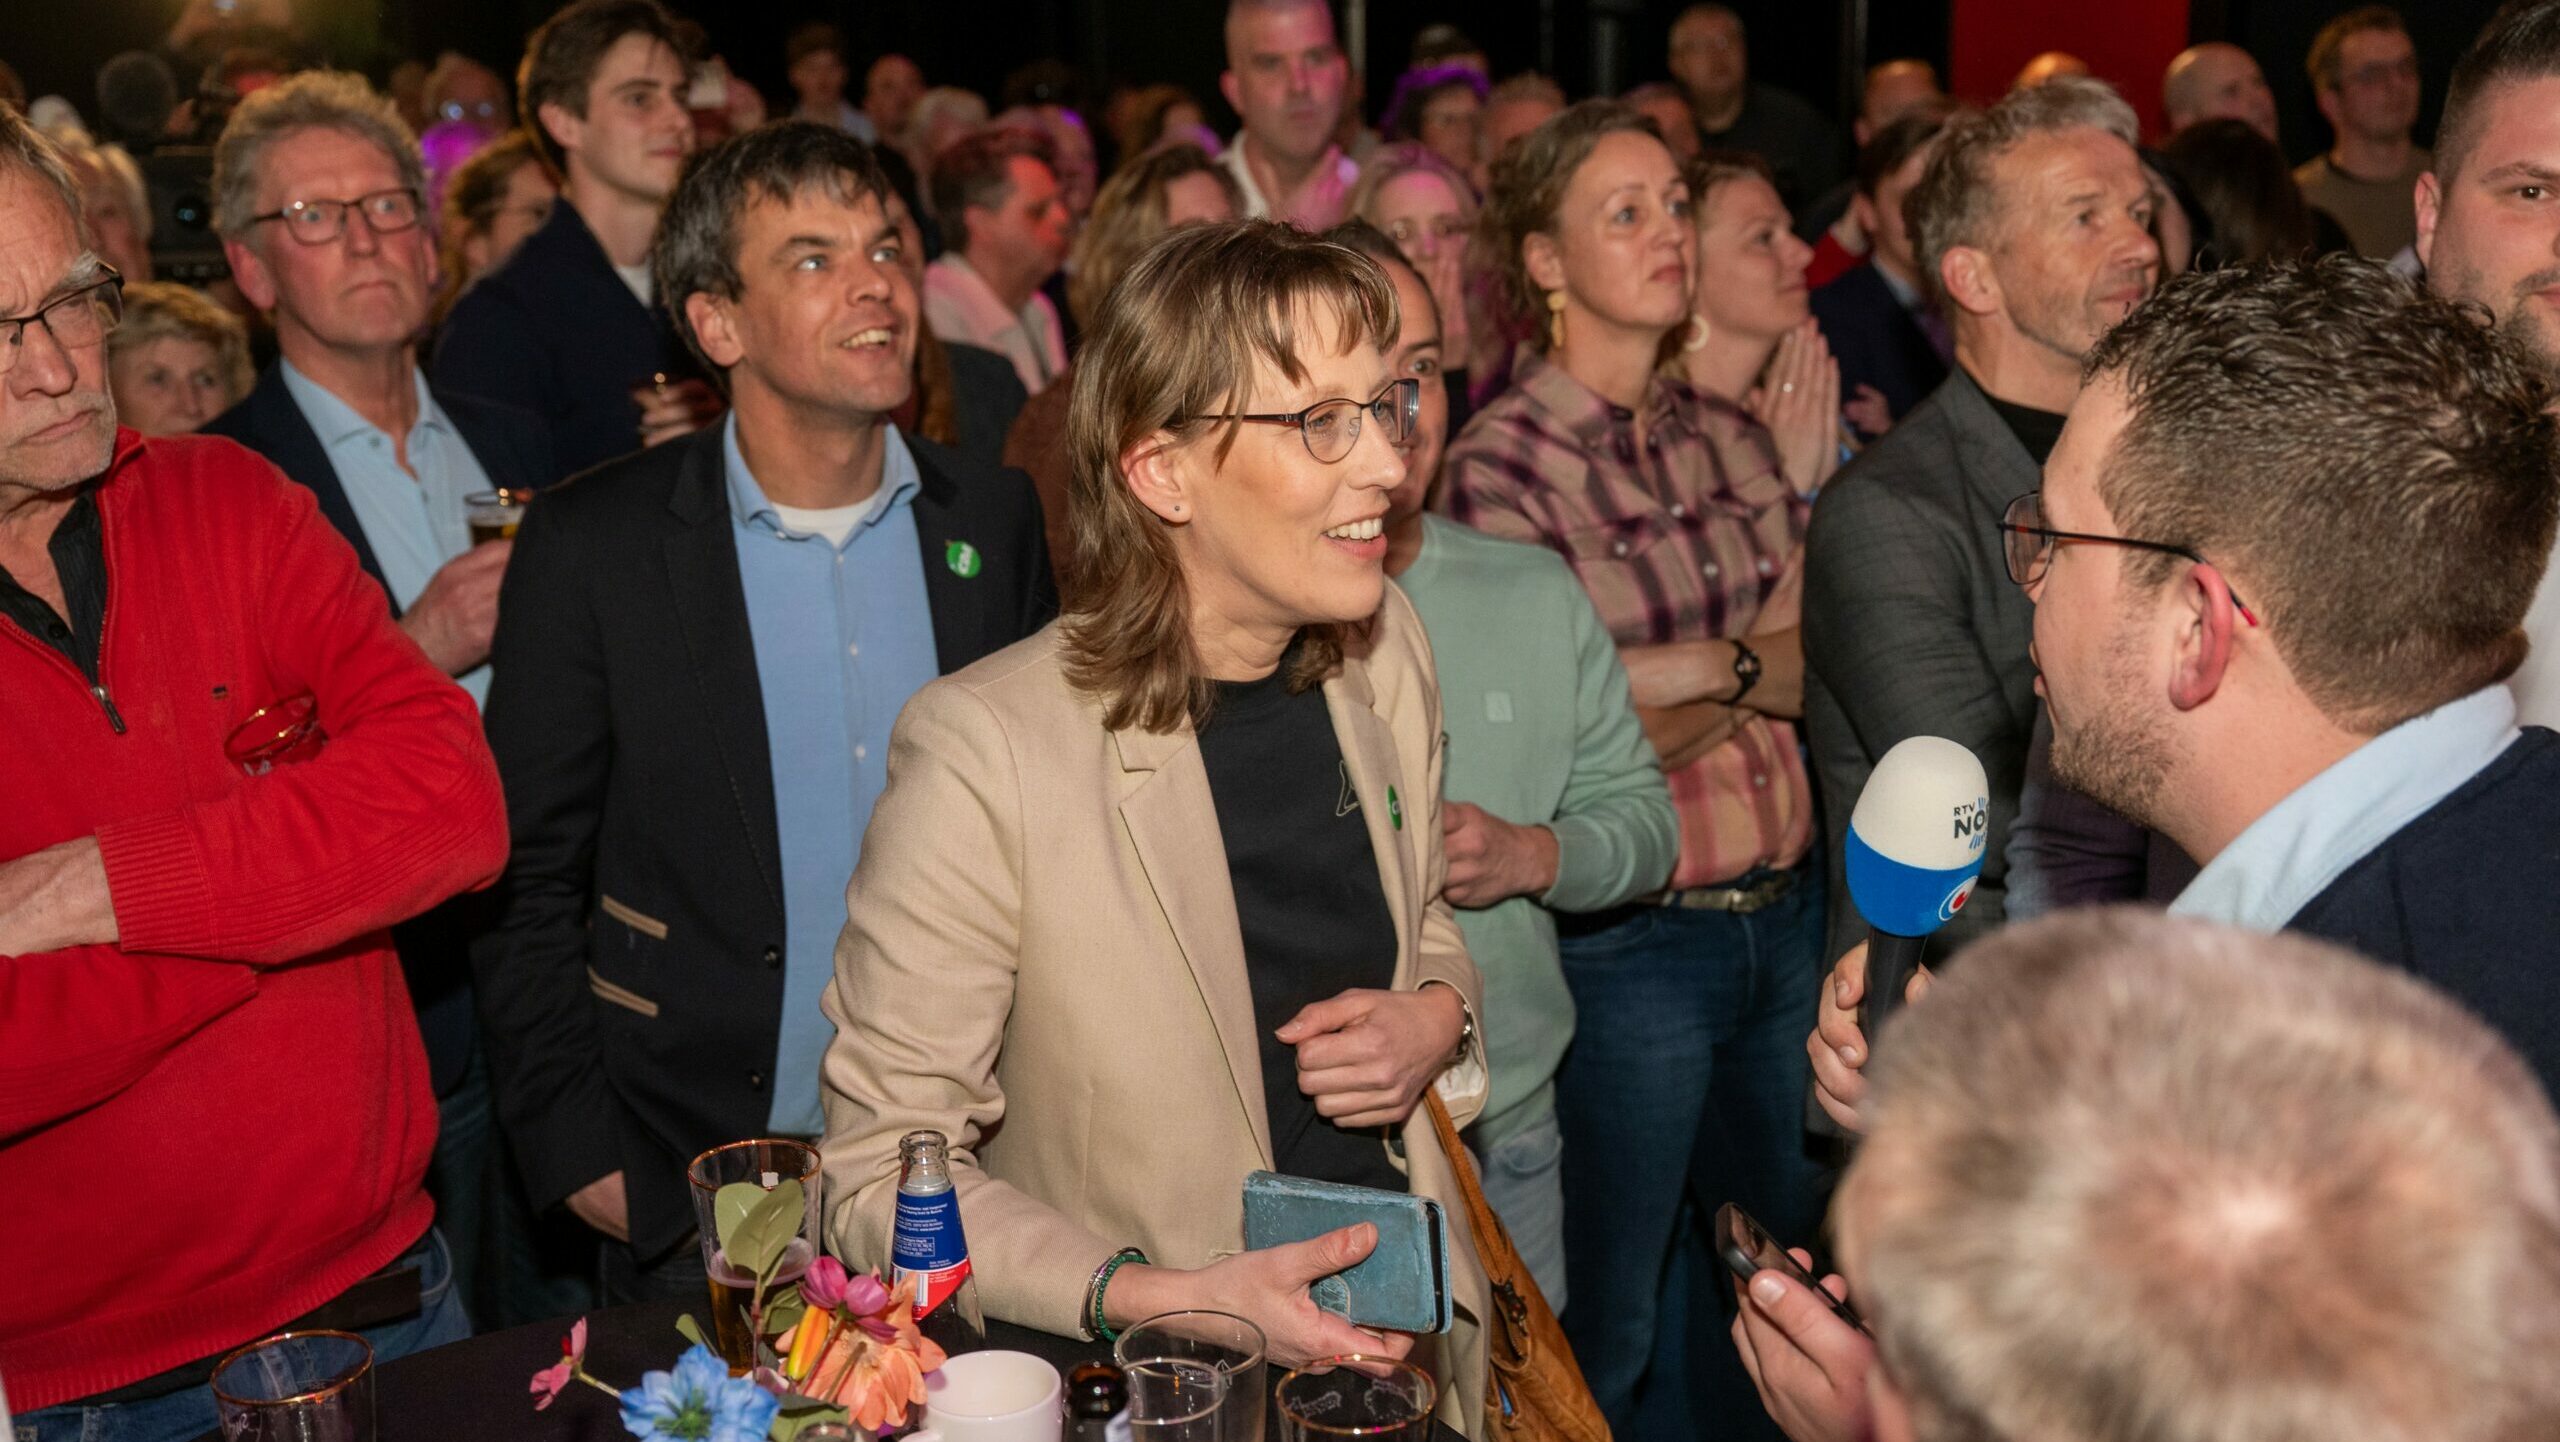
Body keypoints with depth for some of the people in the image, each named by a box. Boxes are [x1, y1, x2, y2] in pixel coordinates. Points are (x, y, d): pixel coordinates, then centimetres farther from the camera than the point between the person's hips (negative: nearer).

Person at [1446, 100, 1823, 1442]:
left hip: (1785, 915, 6)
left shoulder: (1729, 435, 6)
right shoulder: (1499, 464, -12)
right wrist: (1756, 675, -10)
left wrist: (1702, 665, -15)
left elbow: (1817, 666, 3)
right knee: (1614, 1327, 9)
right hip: (1628, 944, -6)